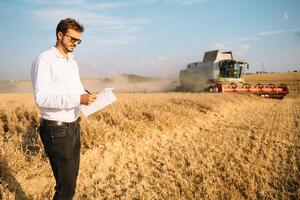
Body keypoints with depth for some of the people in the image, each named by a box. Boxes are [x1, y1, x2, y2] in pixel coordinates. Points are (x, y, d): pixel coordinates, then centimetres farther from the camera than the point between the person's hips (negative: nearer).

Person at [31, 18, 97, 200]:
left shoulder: (73, 62, 13)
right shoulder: (45, 59, -13)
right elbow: (41, 98, -22)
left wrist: (88, 96, -2)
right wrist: (78, 99, -29)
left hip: (74, 127, 8)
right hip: (56, 130, -8)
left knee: (72, 177, 17)